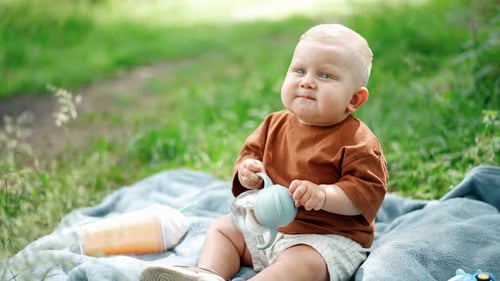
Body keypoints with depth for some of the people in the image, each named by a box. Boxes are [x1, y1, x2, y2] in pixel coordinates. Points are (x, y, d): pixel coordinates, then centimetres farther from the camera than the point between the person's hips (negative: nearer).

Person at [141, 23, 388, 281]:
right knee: (221, 228, 13)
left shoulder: (357, 140, -16)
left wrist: (323, 195, -34)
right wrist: (247, 169, -11)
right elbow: (252, 151, 14)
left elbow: (369, 190, -21)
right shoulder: (276, 124, 3)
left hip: (329, 237, -8)